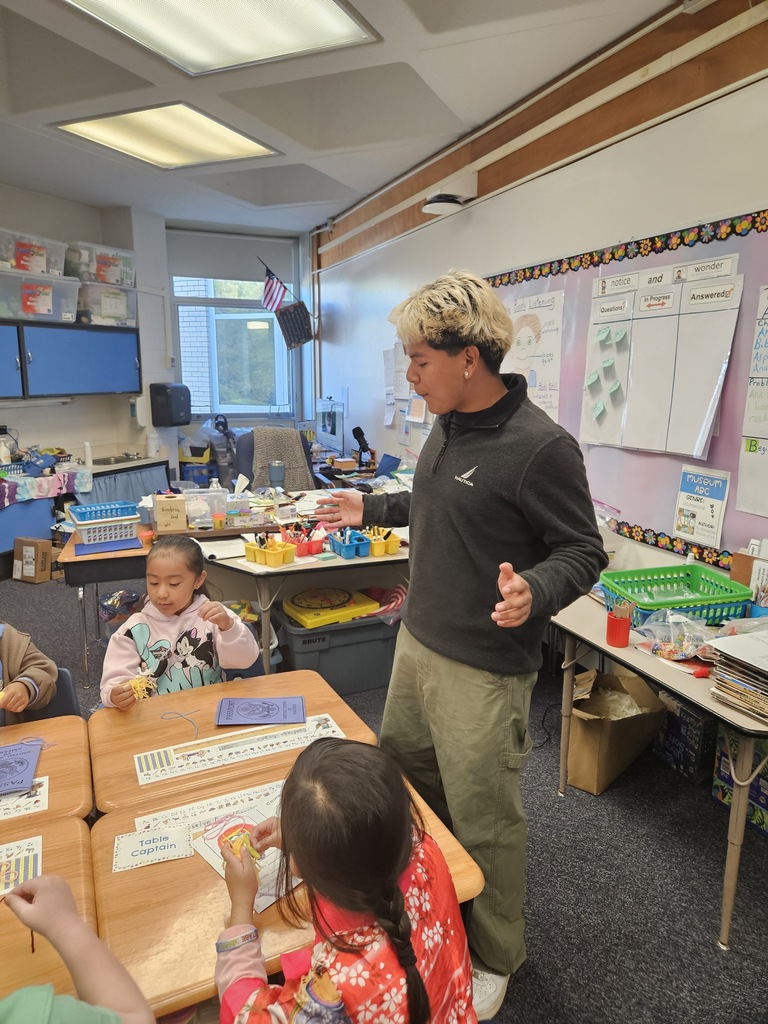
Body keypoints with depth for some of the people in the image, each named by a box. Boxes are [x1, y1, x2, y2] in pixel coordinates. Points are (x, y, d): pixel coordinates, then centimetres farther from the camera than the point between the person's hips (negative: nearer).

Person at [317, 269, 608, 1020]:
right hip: (418, 641, 9)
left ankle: (495, 958, 38)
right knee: (401, 778, 25)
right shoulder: (448, 425, 4)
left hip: (482, 669, -9)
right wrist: (370, 508, 18)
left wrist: (535, 591, -35)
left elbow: (583, 552, -16)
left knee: (483, 820, 10)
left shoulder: (539, 447, -23)